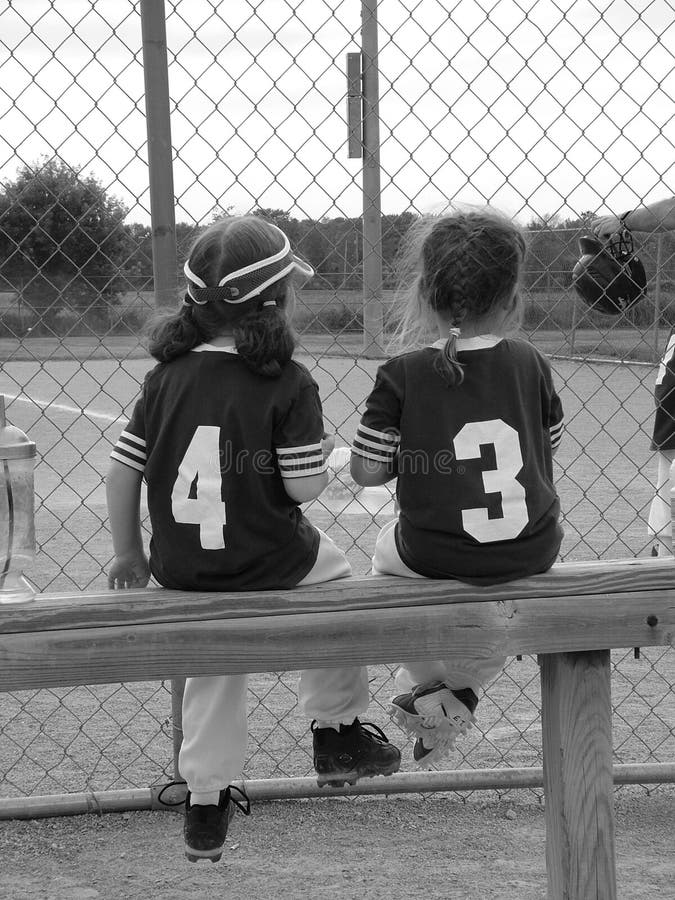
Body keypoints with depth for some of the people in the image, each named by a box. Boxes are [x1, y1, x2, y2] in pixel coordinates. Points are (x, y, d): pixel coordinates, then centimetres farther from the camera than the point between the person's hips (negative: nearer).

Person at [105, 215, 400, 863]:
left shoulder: (167, 374, 0)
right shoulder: (287, 383, -13)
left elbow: (122, 471, 0)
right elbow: (305, 486, -15)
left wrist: (129, 554, 13)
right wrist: (321, 449, 7)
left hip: (179, 569, 4)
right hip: (269, 563, -4)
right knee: (333, 575, 27)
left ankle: (205, 807, 35)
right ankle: (336, 733, 33)